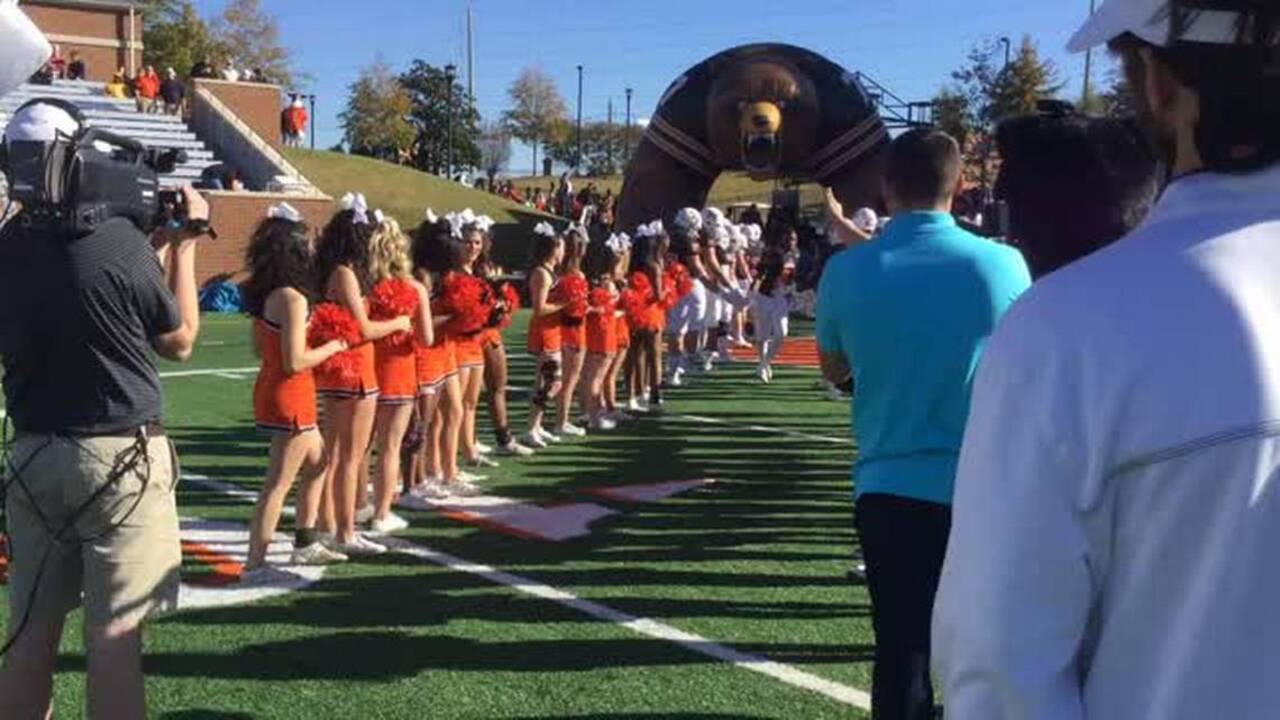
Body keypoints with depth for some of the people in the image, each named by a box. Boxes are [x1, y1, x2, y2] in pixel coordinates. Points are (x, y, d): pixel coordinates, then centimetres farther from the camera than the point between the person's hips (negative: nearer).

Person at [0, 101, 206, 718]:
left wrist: (155, 248, 17)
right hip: (119, 458, -5)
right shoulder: (119, 239, -14)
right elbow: (179, 341, -1)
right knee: (113, 637, 1)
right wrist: (183, 245, 6)